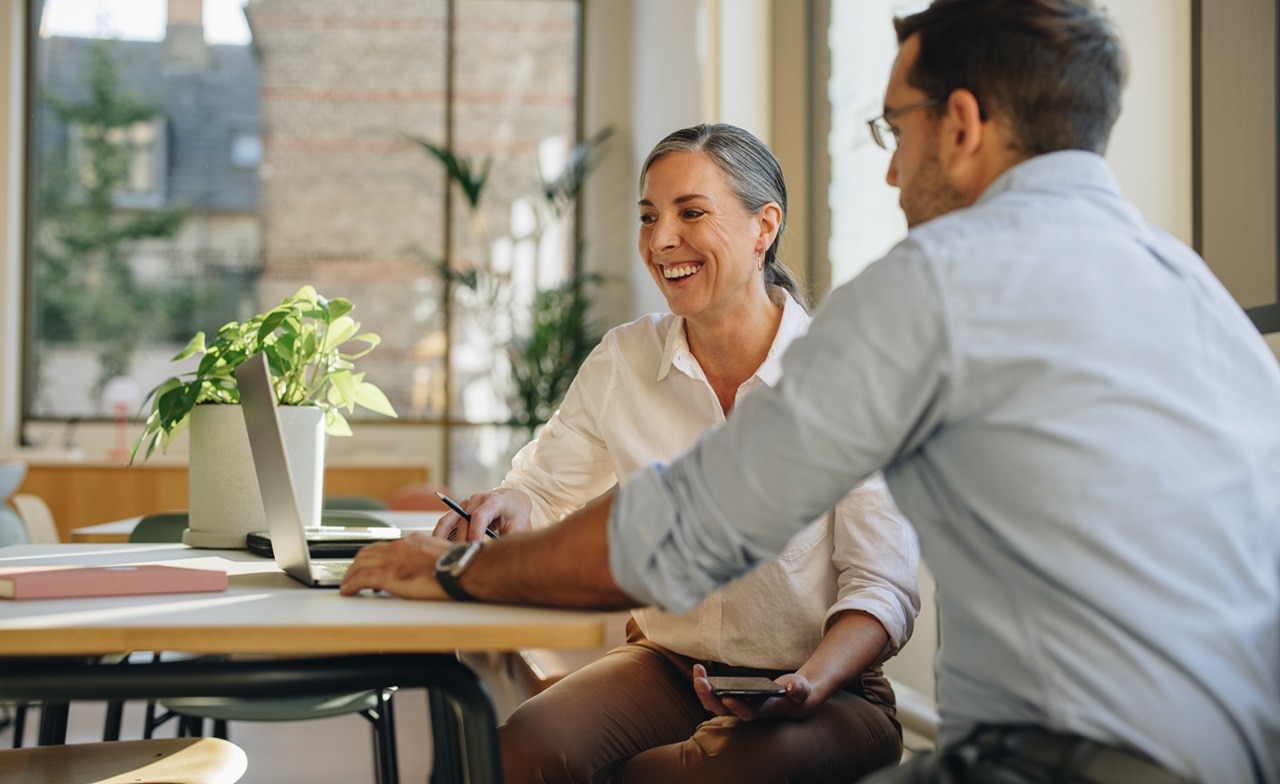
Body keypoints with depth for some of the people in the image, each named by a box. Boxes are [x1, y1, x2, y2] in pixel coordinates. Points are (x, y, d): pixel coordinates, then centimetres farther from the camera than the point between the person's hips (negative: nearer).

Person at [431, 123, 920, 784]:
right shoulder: (622, 361, 2)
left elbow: (883, 586, -9)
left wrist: (807, 686, -27)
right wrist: (505, 506, -11)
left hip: (823, 689, -2)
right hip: (665, 667, 3)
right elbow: (544, 492, 14)